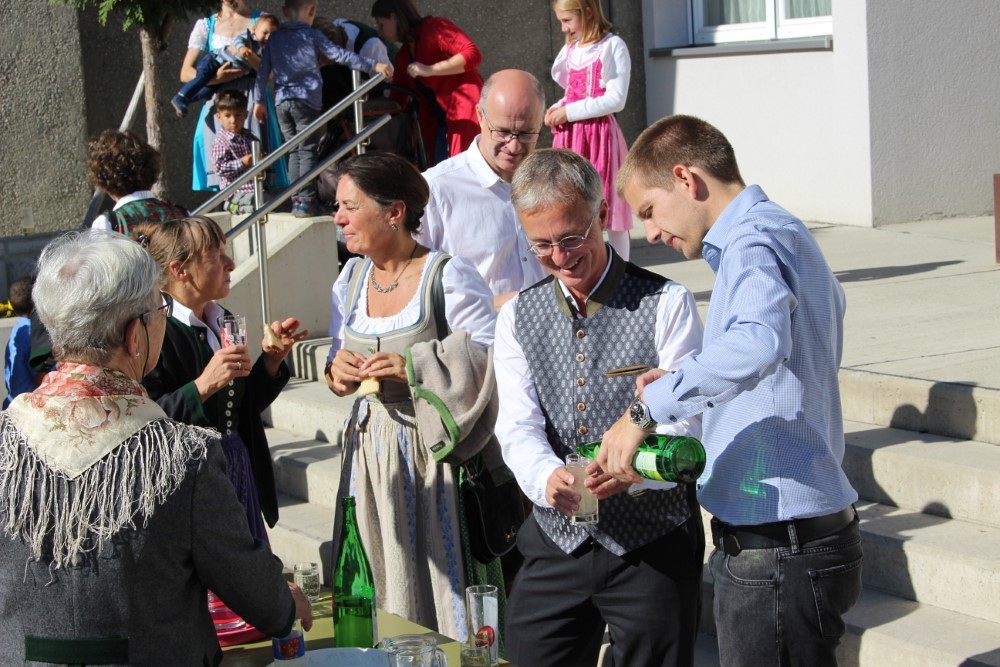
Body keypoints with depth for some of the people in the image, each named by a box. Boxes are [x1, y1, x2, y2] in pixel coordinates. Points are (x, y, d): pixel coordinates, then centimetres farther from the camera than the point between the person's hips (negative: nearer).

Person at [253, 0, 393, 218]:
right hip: (306, 100, -4)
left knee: (294, 151, 12)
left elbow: (263, 71, 11)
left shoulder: (275, 38, 12)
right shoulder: (312, 35, 0)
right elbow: (340, 55, -8)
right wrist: (374, 66, -10)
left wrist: (259, 100, 18)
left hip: (282, 101, 4)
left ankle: (296, 200, 8)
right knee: (307, 151, -2)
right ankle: (306, 202, -7)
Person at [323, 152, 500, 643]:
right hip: (371, 450, 6)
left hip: (434, 451, -6)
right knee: (382, 590, 9)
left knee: (444, 580, -3)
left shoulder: (448, 277, -10)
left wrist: (417, 369, -22)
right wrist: (337, 373, -3)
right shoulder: (350, 278, 10)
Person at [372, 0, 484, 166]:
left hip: (465, 112, -8)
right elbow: (397, 99, 23)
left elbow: (473, 54, -16)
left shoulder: (435, 28, -5)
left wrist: (430, 70, -18)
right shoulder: (403, 56, 18)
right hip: (438, 122, 8)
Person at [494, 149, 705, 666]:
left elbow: (684, 424, -13)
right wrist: (547, 476, -27)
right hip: (555, 542, 3)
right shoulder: (517, 317, 7)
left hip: (653, 546, -3)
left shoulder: (666, 304, -6)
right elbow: (518, 427, -4)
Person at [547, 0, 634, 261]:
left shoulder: (612, 47, -8)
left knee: (610, 208, 0)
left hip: (599, 134, -6)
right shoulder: (570, 50, 12)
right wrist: (558, 109, 1)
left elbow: (616, 100, -15)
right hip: (569, 137, 6)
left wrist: (569, 112, -15)